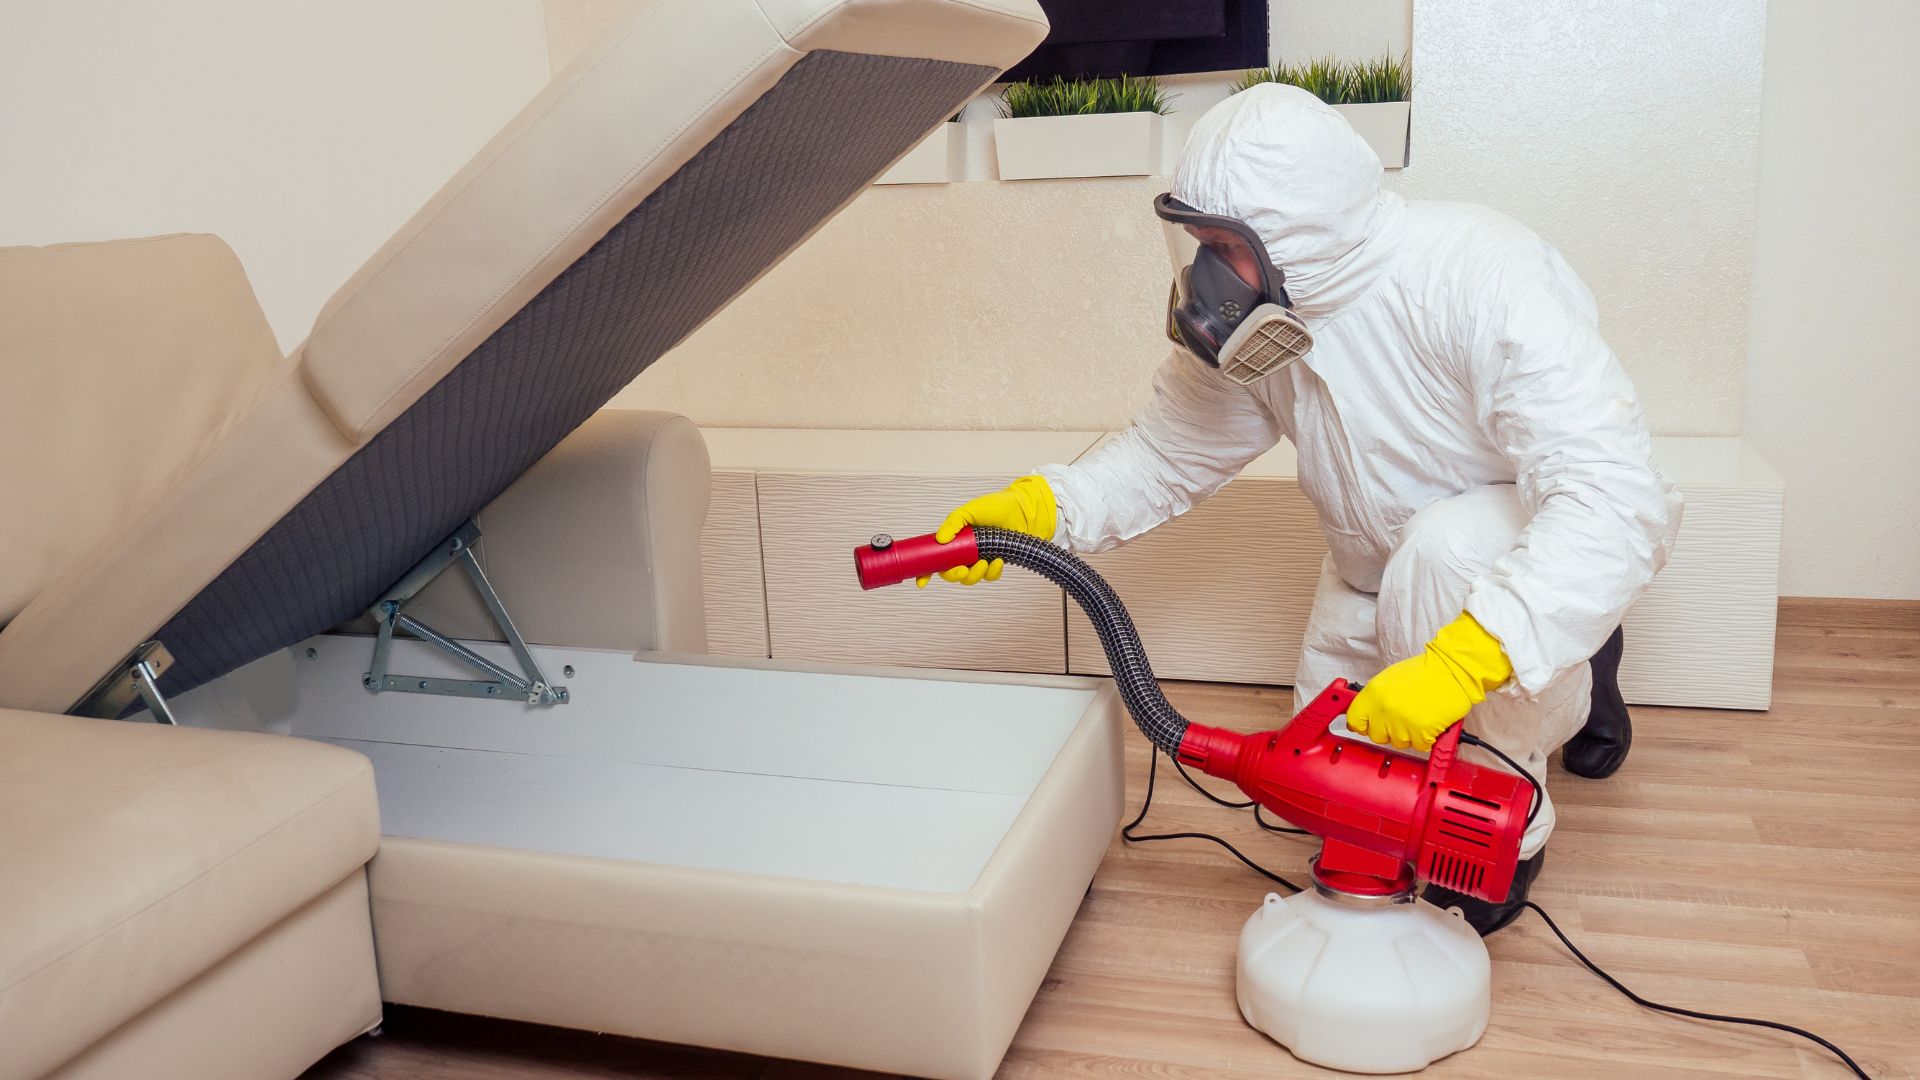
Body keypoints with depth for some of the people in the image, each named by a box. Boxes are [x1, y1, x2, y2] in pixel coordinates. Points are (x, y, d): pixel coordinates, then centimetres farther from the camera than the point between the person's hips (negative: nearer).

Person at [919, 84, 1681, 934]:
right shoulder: (1257, 314, -16)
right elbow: (1171, 451, -7)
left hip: (1551, 527, -7)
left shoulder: (1480, 280, -37)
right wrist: (1037, 506, -26)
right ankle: (1569, 686, 29)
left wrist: (1459, 660, -54)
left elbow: (1616, 499, -43)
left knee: (1446, 550, -40)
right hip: (1387, 560, 7)